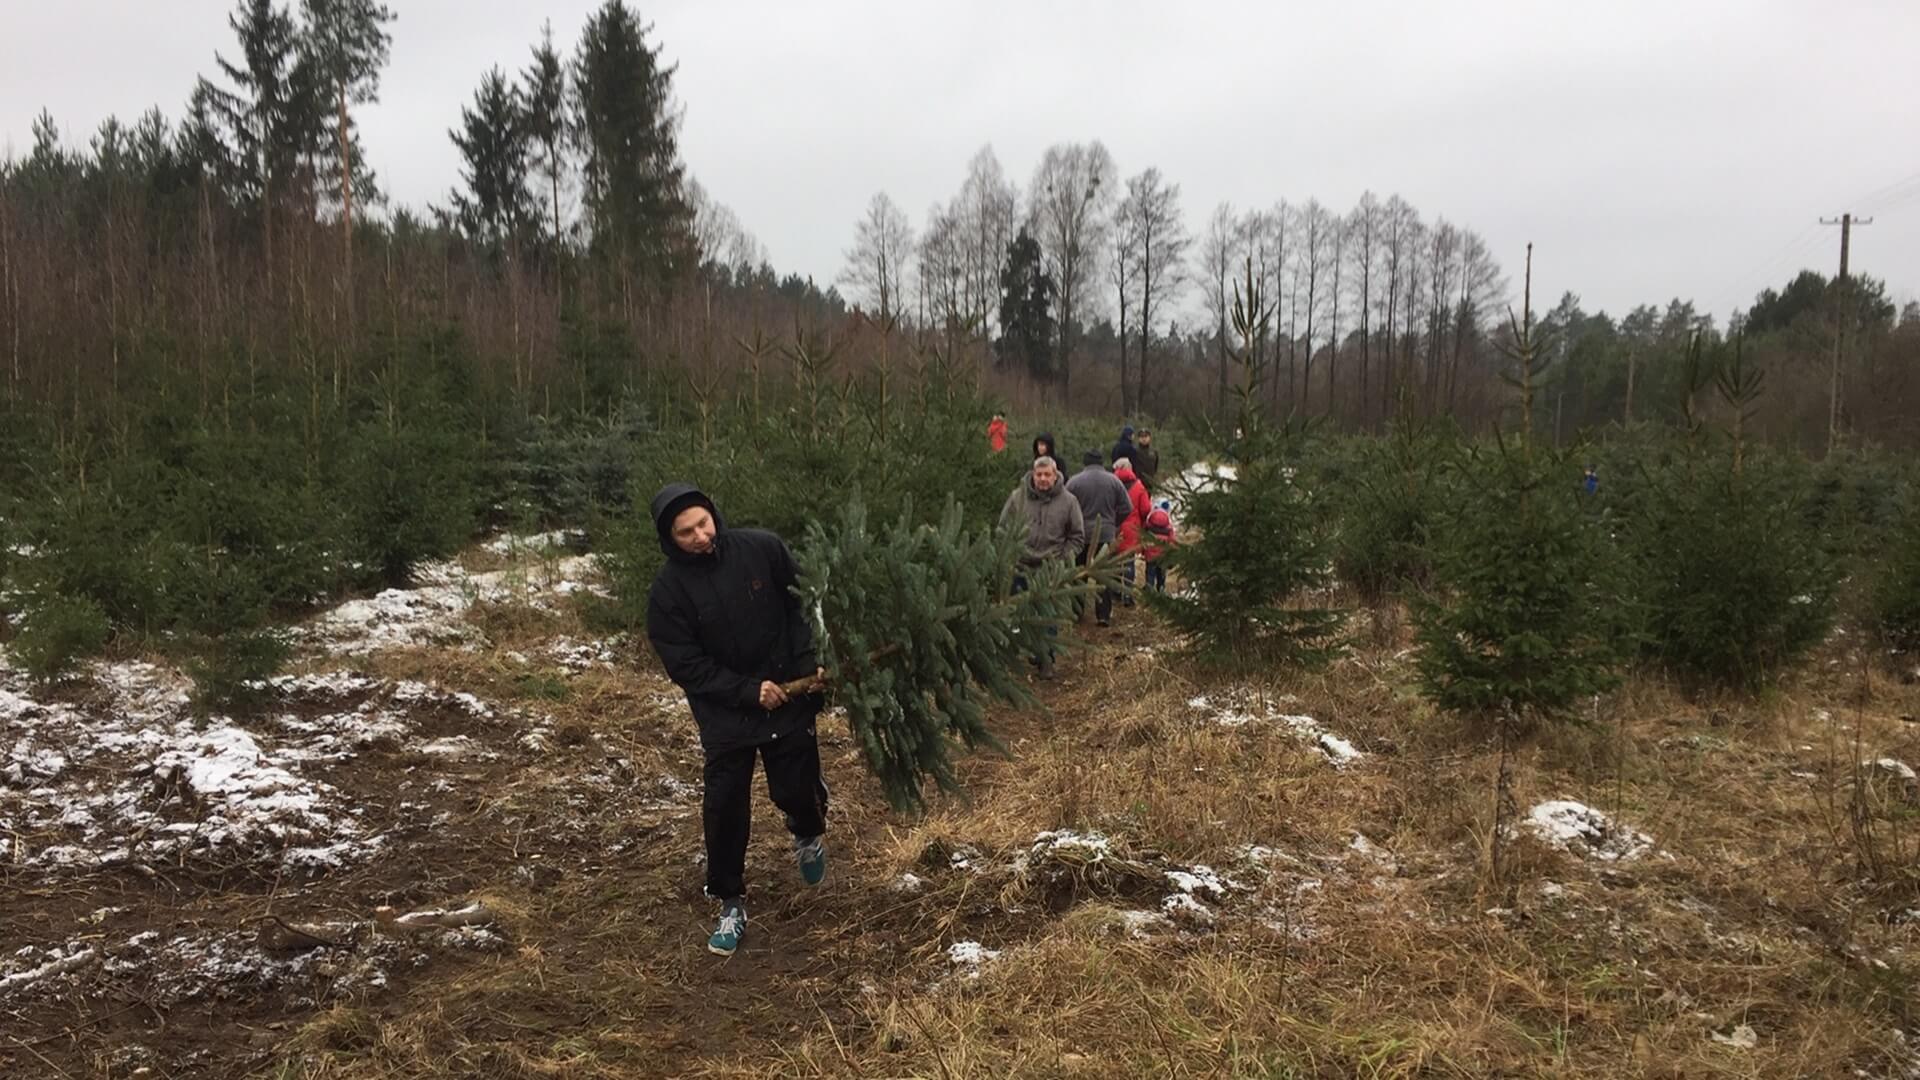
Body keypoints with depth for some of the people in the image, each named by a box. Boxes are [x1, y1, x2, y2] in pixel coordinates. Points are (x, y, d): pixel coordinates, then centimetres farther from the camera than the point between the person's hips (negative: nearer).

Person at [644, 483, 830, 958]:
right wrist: (748, 691, -20)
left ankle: (807, 833, 45)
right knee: (724, 809, 1)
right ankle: (730, 903, 21)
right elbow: (685, 664, -13)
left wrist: (810, 663, -12)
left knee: (796, 791, 7)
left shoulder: (764, 549, -11)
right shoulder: (668, 590, -14)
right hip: (724, 713, 0)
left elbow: (804, 603, 0)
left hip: (789, 700, 1)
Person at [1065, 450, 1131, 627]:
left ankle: (1075, 611, 18)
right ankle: (1104, 614, 6)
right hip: (1106, 535, 1)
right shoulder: (1114, 481, 0)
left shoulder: (1074, 481, -7)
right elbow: (1127, 508, 0)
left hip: (1081, 534, -1)